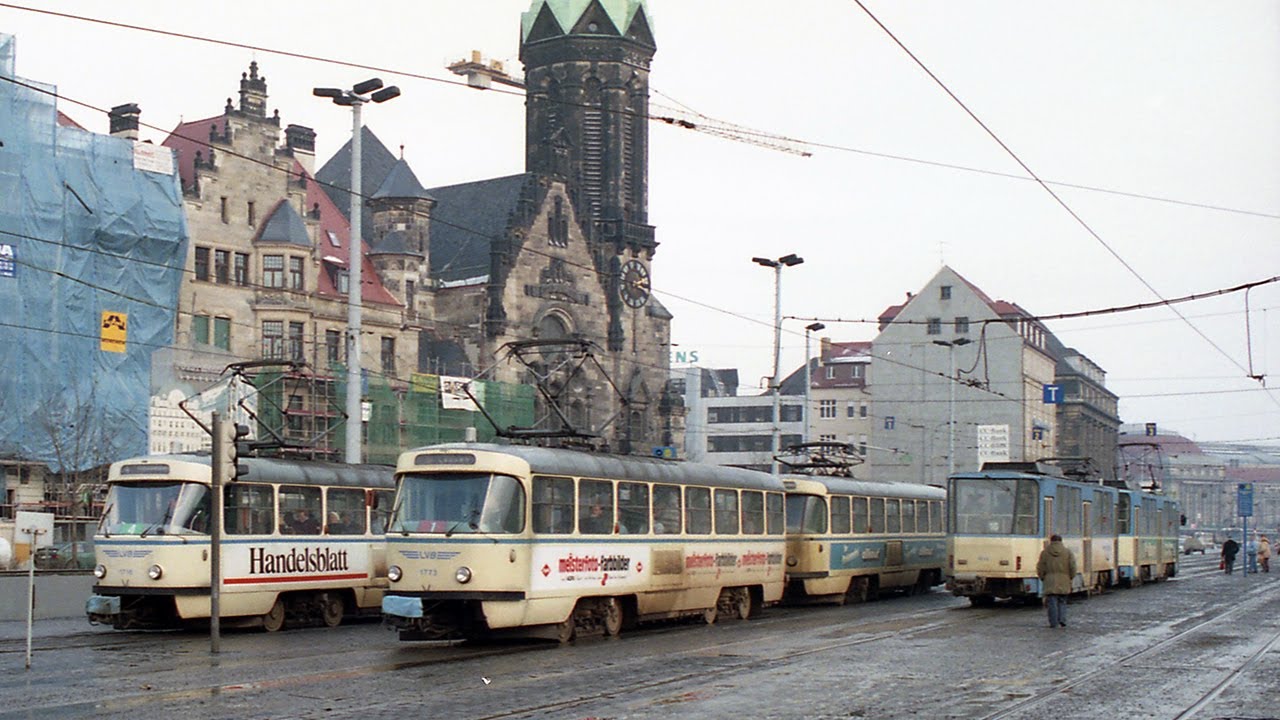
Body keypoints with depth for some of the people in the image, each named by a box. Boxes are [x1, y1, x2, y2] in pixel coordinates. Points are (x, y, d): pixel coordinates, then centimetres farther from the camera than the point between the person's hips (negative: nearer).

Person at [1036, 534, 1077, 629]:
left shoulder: (1045, 553, 0)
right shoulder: (1068, 552, 3)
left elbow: (1040, 568, 0)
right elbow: (1072, 567, -1)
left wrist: (1043, 578, 15)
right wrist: (1070, 578, 13)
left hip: (1050, 582, -1)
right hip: (1063, 583, 1)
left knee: (1052, 603, 1)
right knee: (1062, 601, 14)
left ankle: (1054, 623, -3)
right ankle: (1062, 620, 1)